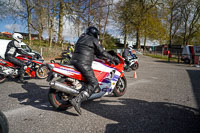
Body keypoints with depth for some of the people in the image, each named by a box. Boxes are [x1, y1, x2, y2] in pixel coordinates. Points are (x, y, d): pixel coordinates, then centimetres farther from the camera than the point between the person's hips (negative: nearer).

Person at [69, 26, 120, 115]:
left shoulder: (81, 38, 25)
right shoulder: (93, 40, 1)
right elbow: (102, 52, 0)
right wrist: (113, 58, 9)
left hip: (73, 61, 9)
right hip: (83, 64, -9)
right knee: (94, 84, -14)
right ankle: (77, 100, -28)